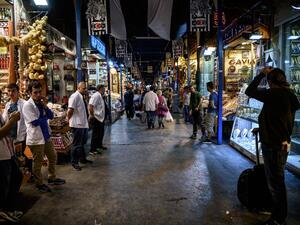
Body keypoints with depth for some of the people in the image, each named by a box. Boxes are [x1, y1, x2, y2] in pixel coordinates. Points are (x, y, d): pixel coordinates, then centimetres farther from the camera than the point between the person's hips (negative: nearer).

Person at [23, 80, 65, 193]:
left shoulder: (41, 102, 6)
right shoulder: (27, 105, -16)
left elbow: (51, 116, 2)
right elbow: (35, 122, -21)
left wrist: (45, 106, -13)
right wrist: (46, 117, -5)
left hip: (46, 136, 8)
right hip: (36, 138, -8)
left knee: (53, 157, 18)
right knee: (38, 162, 7)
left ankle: (52, 178, 37)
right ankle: (39, 183, 26)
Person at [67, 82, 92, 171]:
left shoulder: (82, 97, 12)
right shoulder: (75, 96, -18)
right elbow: (70, 110, -23)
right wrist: (68, 119, -11)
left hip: (84, 123, 9)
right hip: (77, 124, -9)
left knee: (82, 142, 21)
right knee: (77, 144, 1)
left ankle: (82, 158, 37)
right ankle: (74, 162, 13)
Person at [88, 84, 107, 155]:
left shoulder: (100, 96, 13)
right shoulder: (96, 96, -19)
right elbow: (90, 107, -26)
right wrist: (92, 115, -19)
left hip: (101, 118, 10)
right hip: (96, 118, -10)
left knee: (101, 133, 21)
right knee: (96, 134, -3)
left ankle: (99, 145, 38)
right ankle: (93, 149, 6)